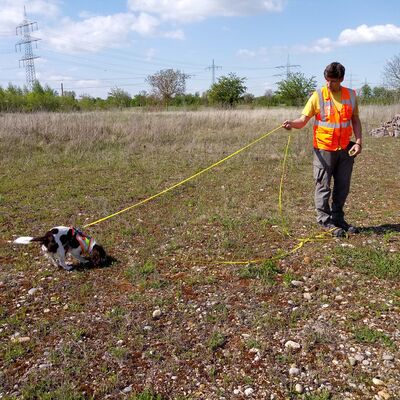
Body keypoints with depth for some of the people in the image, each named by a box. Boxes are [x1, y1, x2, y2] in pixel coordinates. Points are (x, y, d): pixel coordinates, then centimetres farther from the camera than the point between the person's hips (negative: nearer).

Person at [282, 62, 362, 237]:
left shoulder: (350, 95, 7)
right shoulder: (318, 96, -5)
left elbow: (355, 120, 14)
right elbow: (303, 119, -8)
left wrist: (358, 141, 2)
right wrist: (292, 123, -29)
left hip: (345, 149, 4)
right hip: (324, 149, -4)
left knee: (343, 187, 11)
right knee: (323, 186, 0)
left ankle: (338, 218, 25)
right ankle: (325, 221, 10)